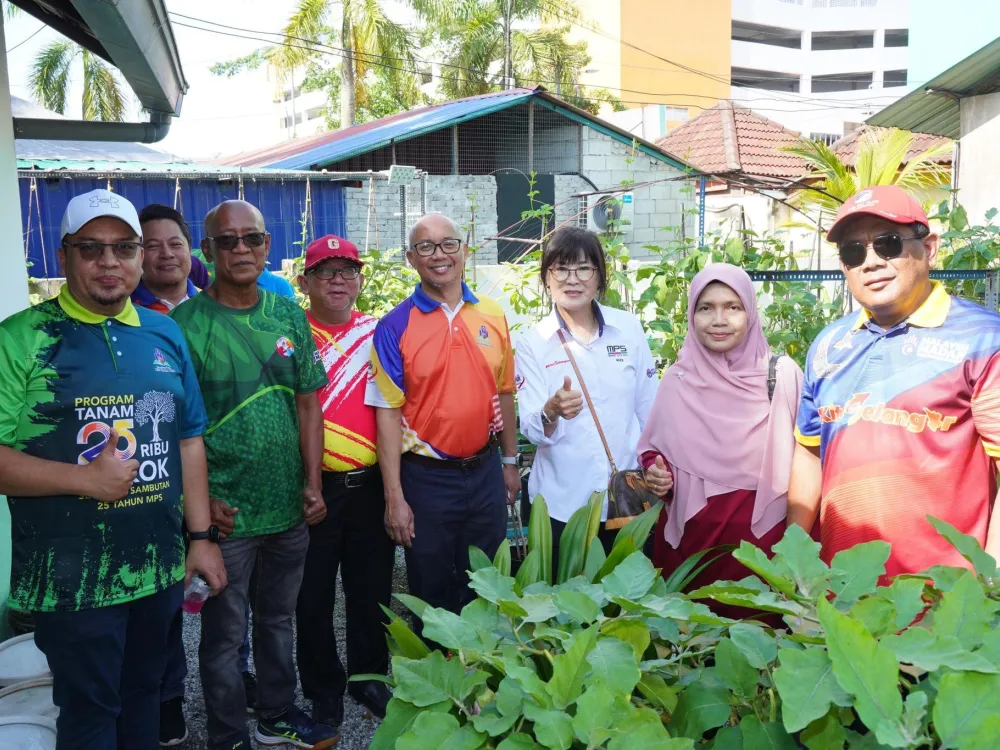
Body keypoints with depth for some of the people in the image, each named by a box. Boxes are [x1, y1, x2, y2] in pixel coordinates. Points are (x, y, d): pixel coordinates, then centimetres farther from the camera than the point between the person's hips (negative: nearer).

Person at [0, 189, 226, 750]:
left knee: (145, 694, 20)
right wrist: (86, 478, -22)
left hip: (161, 569, 4)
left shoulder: (165, 335, 6)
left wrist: (201, 536, 7)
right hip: (73, 578, -4)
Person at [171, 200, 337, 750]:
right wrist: (201, 499, -14)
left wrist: (312, 483, 1)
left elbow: (307, 403, 7)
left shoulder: (288, 315, 3)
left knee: (278, 618, 21)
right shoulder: (185, 324, -10)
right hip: (226, 513, -4)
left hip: (289, 507, 4)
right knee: (225, 633, 11)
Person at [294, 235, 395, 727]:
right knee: (314, 594, 10)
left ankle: (369, 676, 35)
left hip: (372, 482, 3)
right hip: (314, 486, -3)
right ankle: (323, 688, 29)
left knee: (372, 587, 15)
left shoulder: (378, 333, 5)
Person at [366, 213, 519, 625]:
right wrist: (394, 498, -12)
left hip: (486, 472, 4)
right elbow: (388, 411, -10)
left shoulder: (493, 316, 3)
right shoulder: (395, 326, -9)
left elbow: (504, 393, 10)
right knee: (431, 595, 13)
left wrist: (510, 462, 12)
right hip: (426, 478, -3)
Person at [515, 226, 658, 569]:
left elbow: (649, 408, 8)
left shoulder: (629, 328, 0)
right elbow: (532, 429, -10)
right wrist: (552, 412, -29)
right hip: (562, 504, -1)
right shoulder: (533, 343, -4)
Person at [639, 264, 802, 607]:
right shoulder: (678, 378, 2)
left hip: (762, 533, -2)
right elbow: (653, 448, 13)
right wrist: (655, 472, -8)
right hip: (689, 534, 2)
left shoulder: (782, 373, -5)